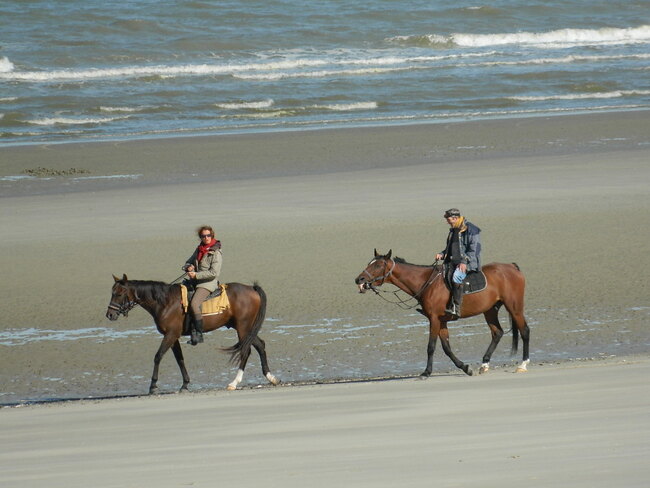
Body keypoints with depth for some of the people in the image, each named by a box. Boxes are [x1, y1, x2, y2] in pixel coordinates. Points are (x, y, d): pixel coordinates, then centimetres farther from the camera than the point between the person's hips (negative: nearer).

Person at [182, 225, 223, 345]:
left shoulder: (216, 253, -10)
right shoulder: (199, 250, 13)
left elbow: (214, 273, -17)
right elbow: (188, 262, 24)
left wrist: (196, 275, -18)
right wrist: (188, 267, -1)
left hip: (208, 283, -8)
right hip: (195, 282, 8)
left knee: (194, 304, -28)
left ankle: (198, 334, -21)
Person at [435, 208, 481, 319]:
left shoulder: (471, 230, -6)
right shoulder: (453, 230, 18)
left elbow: (474, 249, -11)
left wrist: (464, 262, -21)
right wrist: (442, 254, 8)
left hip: (468, 262, -8)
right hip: (452, 262, 8)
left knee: (456, 276, -33)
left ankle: (456, 309, -35)